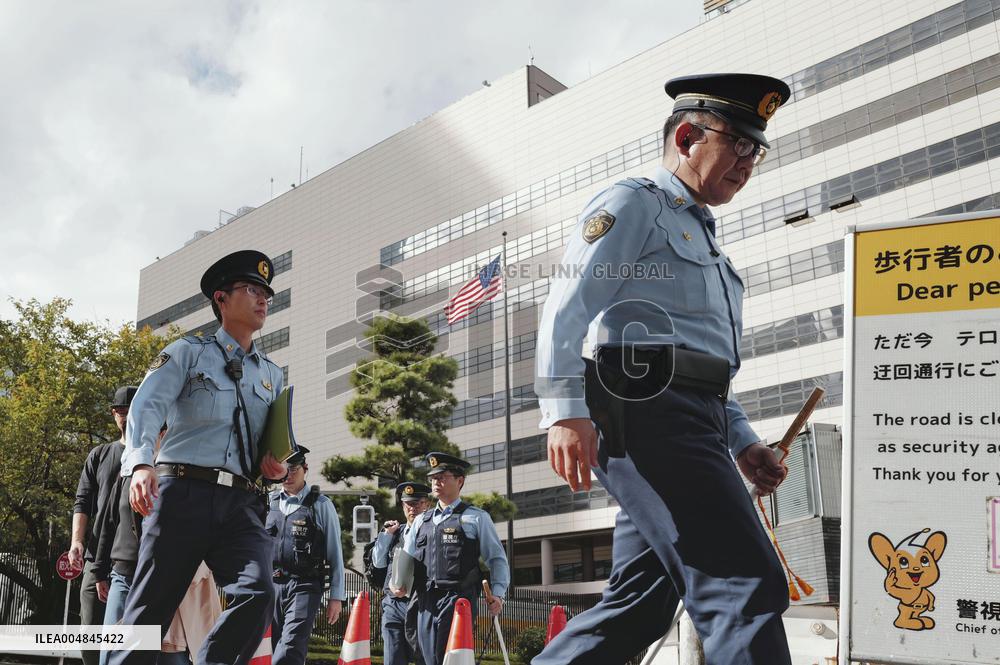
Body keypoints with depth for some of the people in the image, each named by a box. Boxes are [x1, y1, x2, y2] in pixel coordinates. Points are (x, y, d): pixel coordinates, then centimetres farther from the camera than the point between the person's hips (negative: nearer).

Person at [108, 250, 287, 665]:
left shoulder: (272, 375, 22)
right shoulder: (188, 352, 9)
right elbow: (148, 406, -6)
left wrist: (278, 463, 4)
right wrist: (140, 463, -24)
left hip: (242, 502, 3)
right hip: (184, 491, -3)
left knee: (258, 593, -20)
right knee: (150, 608, -3)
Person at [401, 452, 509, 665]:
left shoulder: (476, 517, 7)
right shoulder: (422, 521, 20)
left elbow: (497, 559, 5)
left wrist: (498, 593, -8)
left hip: (458, 599, -5)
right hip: (426, 601, 5)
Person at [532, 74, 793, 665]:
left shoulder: (705, 239, 32)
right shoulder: (634, 203, 4)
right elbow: (568, 306, -9)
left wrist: (742, 442, 21)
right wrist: (565, 411, -21)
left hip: (692, 424, 10)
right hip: (648, 413, -9)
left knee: (639, 606, 7)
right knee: (746, 587, -15)